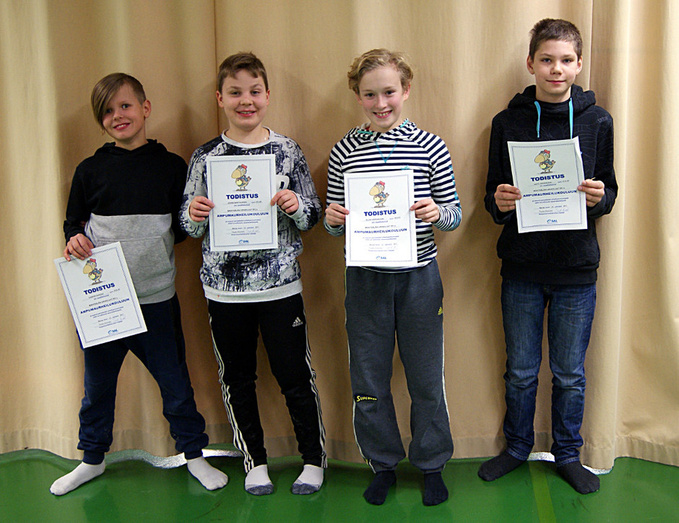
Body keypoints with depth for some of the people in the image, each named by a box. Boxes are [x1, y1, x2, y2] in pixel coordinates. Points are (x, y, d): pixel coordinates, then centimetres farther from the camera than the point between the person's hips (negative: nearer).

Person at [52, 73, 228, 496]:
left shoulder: (172, 166, 1)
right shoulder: (91, 170, 3)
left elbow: (185, 227, 7)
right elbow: (74, 221, 9)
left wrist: (194, 219, -13)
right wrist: (75, 240, -9)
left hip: (155, 296, -1)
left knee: (174, 379, 8)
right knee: (97, 382, 15)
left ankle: (194, 453, 27)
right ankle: (93, 459, 35)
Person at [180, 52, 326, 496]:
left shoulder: (287, 151, -1)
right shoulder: (205, 156, 3)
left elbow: (312, 217, 3)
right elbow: (190, 226, 8)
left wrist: (294, 206, -18)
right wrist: (195, 214, -14)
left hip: (280, 285, -1)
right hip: (224, 288, 2)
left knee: (295, 375, 8)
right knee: (237, 378, 13)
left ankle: (314, 458, 28)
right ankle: (254, 460, 32)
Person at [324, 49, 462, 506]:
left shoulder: (430, 147, -2)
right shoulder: (344, 151, 1)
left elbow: (454, 214, 2)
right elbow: (335, 224, 7)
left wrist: (437, 212, -20)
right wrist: (332, 218, -16)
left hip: (419, 277, -1)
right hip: (365, 278, 1)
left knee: (426, 378, 10)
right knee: (369, 379, 11)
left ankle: (432, 464, 32)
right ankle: (383, 464, 32)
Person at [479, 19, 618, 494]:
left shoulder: (597, 121, 1)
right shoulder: (508, 122, 1)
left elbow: (610, 194, 5)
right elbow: (494, 196, 4)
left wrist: (599, 197, -17)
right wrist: (499, 202, -18)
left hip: (576, 268, 0)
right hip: (522, 267, 0)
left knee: (570, 374, 11)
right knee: (521, 371, 12)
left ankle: (568, 454, 31)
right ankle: (517, 447, 33)